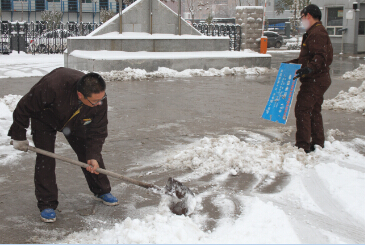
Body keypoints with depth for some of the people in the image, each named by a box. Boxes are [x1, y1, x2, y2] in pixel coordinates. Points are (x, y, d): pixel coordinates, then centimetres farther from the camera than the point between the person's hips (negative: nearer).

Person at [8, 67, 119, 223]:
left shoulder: (100, 100, -33)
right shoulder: (52, 86, -46)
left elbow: (98, 131, -19)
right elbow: (24, 108, -29)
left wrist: (93, 156, -30)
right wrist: (19, 136, -19)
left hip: (76, 122, 3)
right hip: (44, 119, -3)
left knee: (89, 153, 1)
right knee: (45, 159, -12)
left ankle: (102, 192, 21)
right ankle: (47, 204, 0)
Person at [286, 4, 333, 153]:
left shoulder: (318, 33, -15)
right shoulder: (313, 33, 20)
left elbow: (321, 57, -27)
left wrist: (309, 69, -40)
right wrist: (292, 63, 27)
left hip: (315, 81, -11)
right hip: (316, 81, 11)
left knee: (302, 110, -11)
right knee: (314, 111, 15)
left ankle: (303, 145, -9)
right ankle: (318, 144, 23)